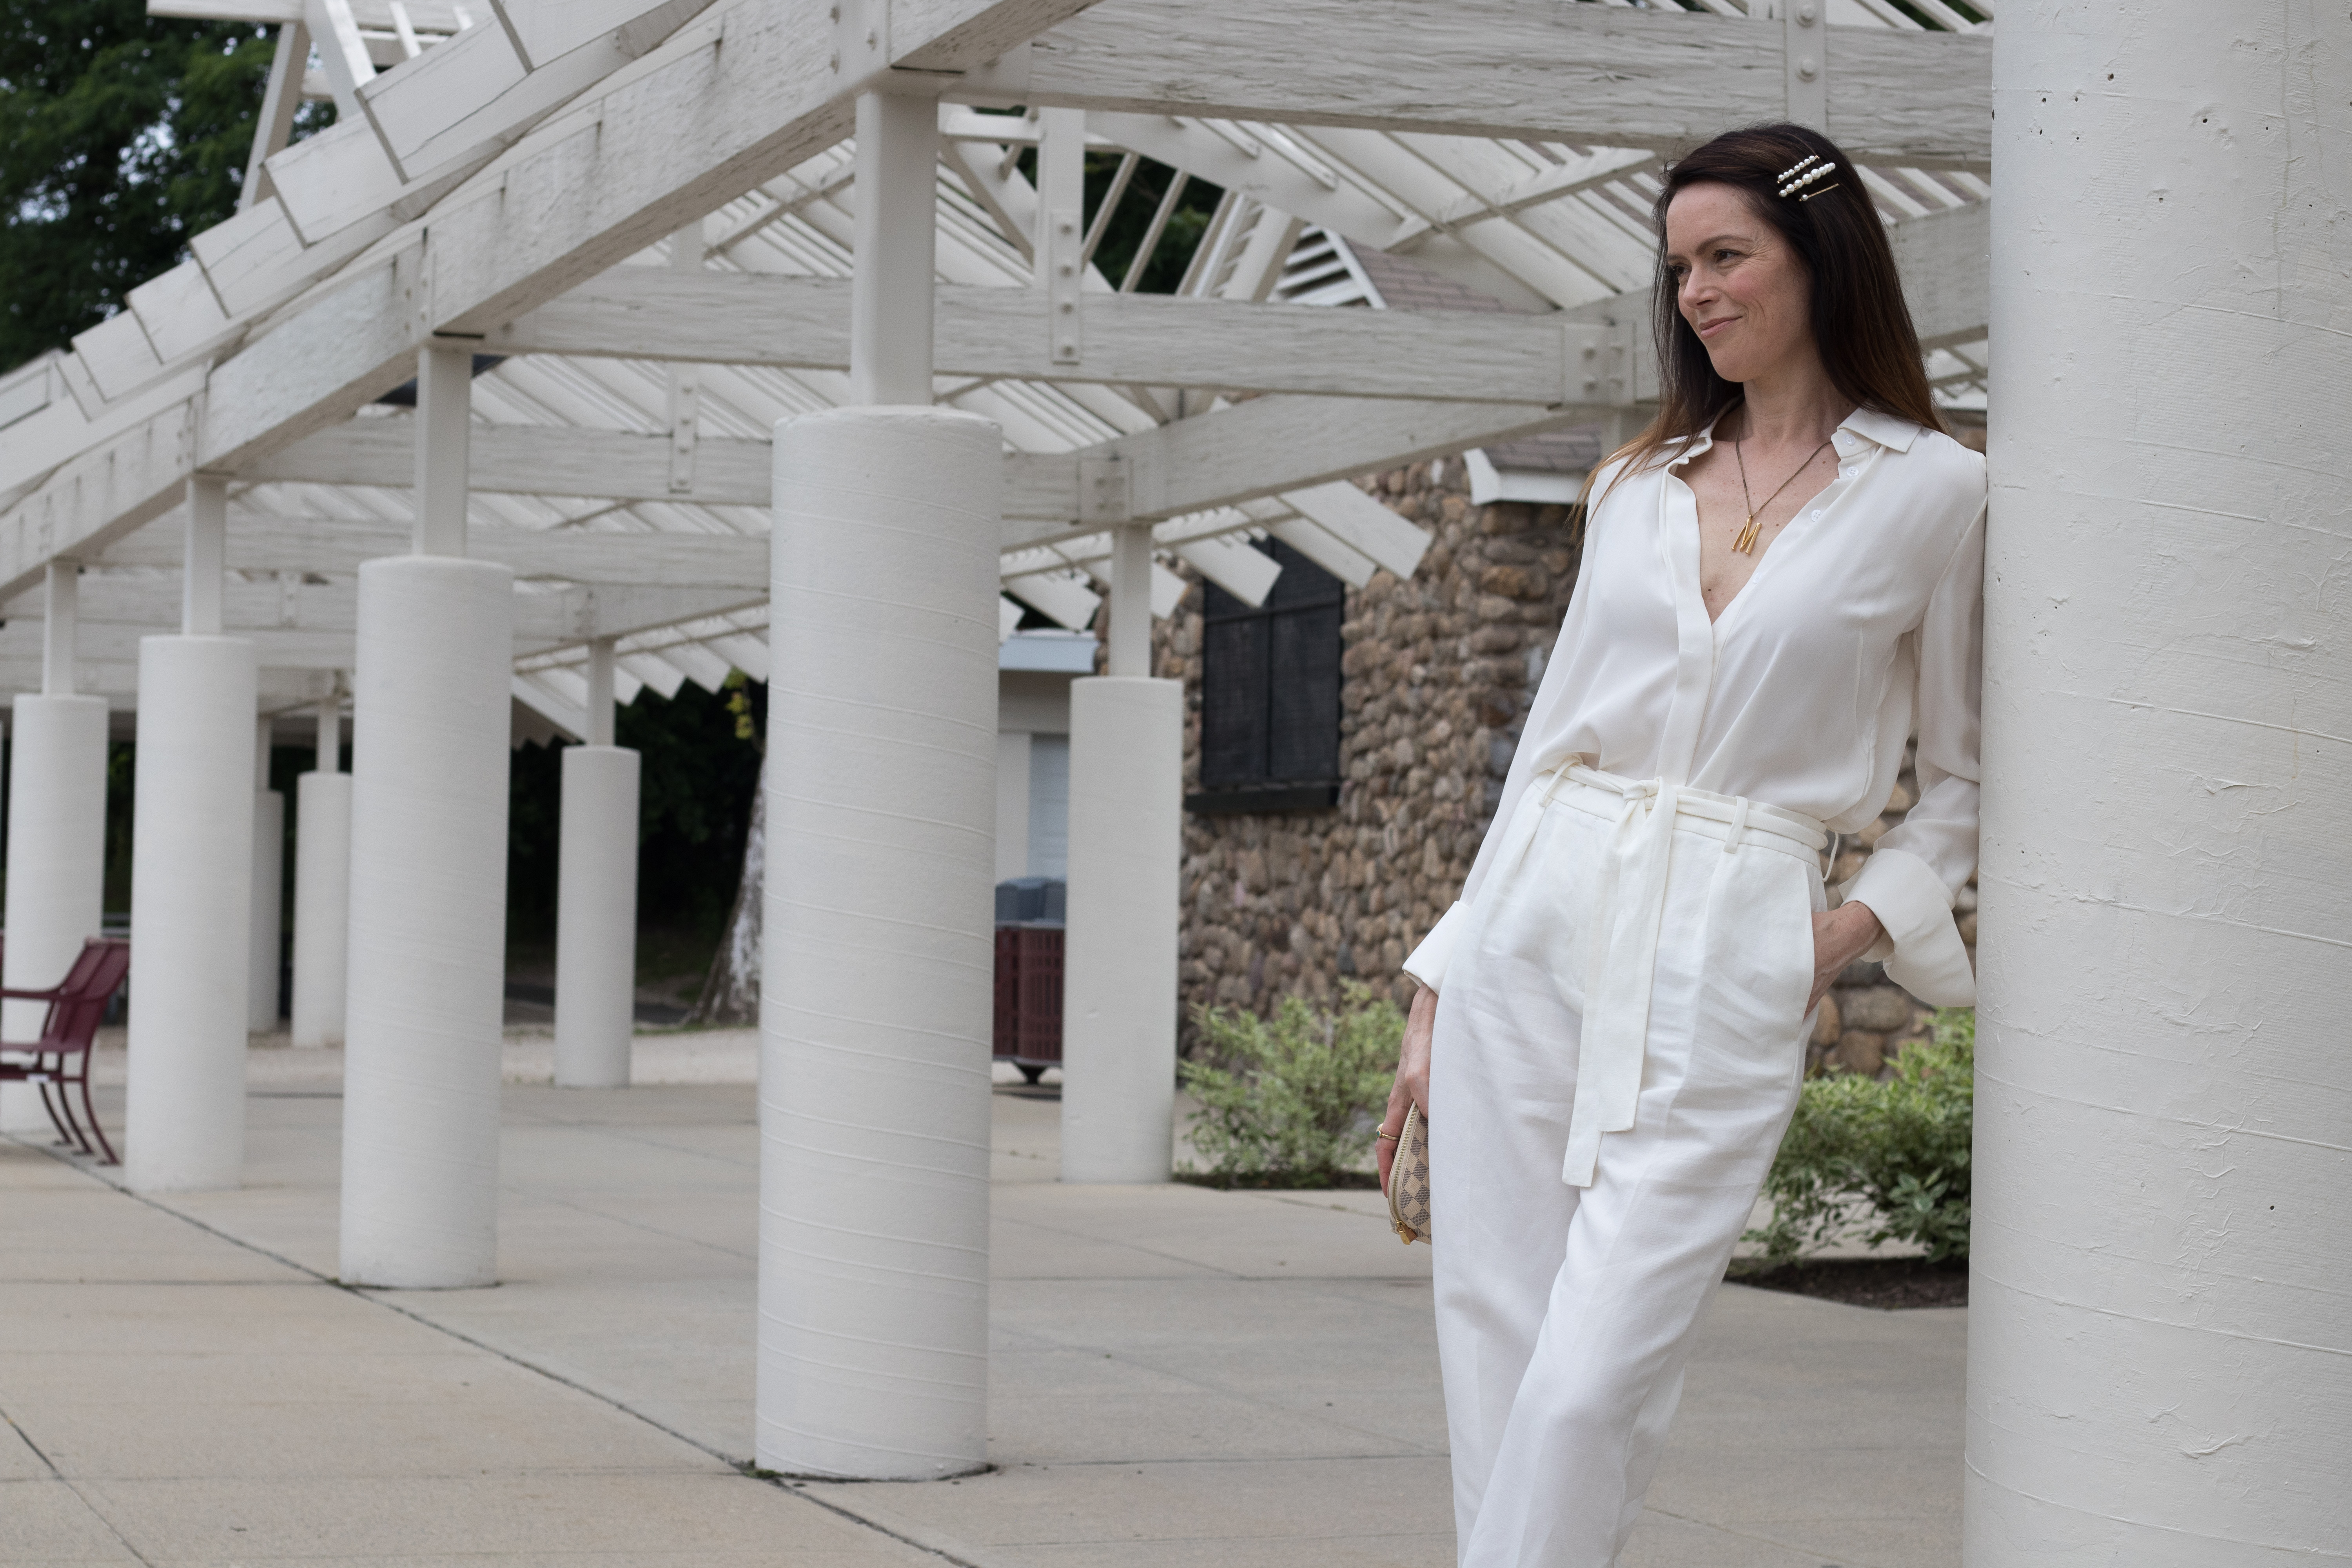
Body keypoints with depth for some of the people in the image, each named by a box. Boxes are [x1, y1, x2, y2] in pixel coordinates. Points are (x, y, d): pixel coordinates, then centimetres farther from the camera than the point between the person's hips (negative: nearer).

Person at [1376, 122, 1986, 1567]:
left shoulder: (1933, 493, 3)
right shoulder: (1637, 484, 14)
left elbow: (1965, 775, 11)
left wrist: (1860, 923, -5)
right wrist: (1441, 984, 12)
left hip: (1727, 959, -4)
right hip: (1539, 920, 4)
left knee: (1591, 1385, -13)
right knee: (1496, 1367, 1)